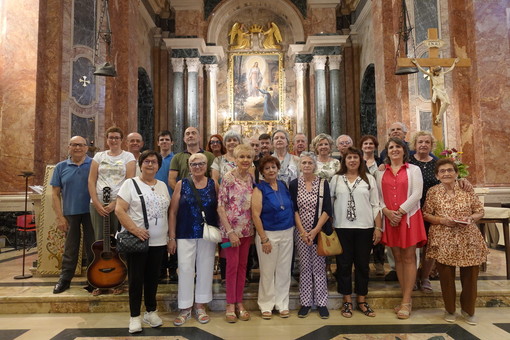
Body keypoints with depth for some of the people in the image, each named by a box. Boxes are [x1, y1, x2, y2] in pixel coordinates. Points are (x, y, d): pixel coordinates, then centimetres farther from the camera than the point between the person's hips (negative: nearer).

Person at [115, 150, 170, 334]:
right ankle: (135, 316, 18)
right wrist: (134, 229, -21)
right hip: (137, 241, -4)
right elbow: (119, 210, -11)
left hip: (159, 242, 4)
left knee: (152, 277, 13)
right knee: (136, 279, 5)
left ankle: (151, 311, 28)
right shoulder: (130, 184, -4)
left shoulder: (163, 186, 11)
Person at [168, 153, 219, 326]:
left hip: (208, 235, 1)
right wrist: (172, 237, -5)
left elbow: (219, 209, 5)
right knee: (185, 269, 2)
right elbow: (173, 211, -1)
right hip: (185, 235, -1)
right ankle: (185, 308, 19)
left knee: (205, 269, 9)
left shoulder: (213, 185, 3)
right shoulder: (181, 184, -1)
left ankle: (200, 306, 25)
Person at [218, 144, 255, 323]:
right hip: (230, 228, -5)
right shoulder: (228, 178, -12)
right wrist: (230, 231, -16)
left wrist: (254, 228, 6)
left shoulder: (252, 178, 4)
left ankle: (239, 302, 25)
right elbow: (220, 206, -13)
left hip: (247, 228, 5)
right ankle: (230, 305, 19)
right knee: (232, 265, 3)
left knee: (243, 265, 12)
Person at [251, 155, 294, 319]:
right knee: (267, 272, 7)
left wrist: (292, 230, 6)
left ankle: (282, 304, 27)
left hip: (287, 234, 4)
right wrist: (264, 239, -15)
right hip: (268, 234, -4)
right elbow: (255, 215, -13)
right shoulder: (259, 189, -8)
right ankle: (266, 305, 24)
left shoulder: (283, 185, 6)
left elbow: (291, 208, 12)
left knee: (284, 271, 12)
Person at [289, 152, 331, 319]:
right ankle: (305, 302, 18)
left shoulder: (323, 183, -1)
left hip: (319, 231, -1)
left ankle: (321, 303, 16)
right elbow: (294, 209, -1)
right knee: (304, 267, 7)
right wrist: (302, 231, -9)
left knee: (319, 266, 4)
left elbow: (327, 210, -5)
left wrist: (315, 230, -12)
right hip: (301, 231, 1)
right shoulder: (294, 184, 2)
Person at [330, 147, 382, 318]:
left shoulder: (369, 179, 7)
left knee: (363, 265, 9)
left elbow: (376, 206, 5)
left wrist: (378, 228, -1)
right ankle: (347, 301, 19)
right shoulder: (336, 179, 6)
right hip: (342, 228, 0)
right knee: (344, 264, 5)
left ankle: (362, 301, 23)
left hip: (365, 228, 1)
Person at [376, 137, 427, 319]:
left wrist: (400, 211, -12)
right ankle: (406, 299, 17)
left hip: (409, 217, -3)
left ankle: (406, 302, 4)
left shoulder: (413, 170, 3)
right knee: (397, 258, 7)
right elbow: (378, 196, 7)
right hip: (389, 219, 3)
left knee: (409, 258, -2)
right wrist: (387, 211, -9)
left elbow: (416, 194, -6)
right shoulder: (382, 173, 11)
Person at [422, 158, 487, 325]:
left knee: (470, 275, 7)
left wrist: (470, 219, -12)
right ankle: (449, 309, 26)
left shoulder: (466, 189, 3)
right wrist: (442, 220, -13)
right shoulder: (433, 192, 1)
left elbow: (480, 211, 7)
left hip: (468, 240, 1)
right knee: (446, 276, 5)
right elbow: (425, 214, 2)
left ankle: (468, 309, 30)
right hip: (443, 240, -1)